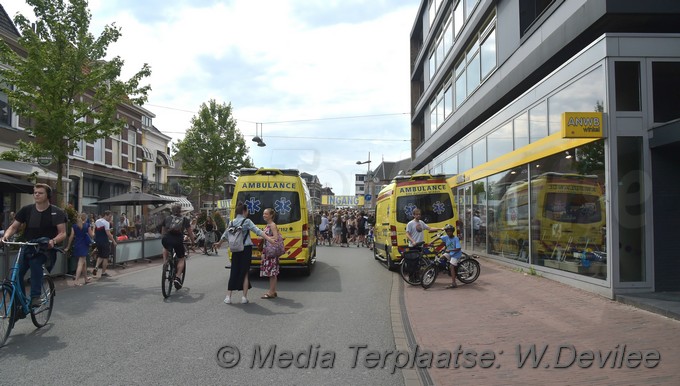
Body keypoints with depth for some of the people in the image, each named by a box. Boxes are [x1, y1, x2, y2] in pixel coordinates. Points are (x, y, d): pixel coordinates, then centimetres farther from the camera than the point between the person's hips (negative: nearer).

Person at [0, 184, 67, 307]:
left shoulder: (56, 212, -6)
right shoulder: (27, 210, 4)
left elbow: (63, 233, -11)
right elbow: (14, 227, 4)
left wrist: (53, 241, -32)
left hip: (46, 250, -4)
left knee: (35, 262, -35)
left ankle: (35, 296, -29)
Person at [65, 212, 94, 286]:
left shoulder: (74, 226, 5)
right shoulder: (87, 225, -5)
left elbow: (71, 237, 3)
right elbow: (92, 235, -2)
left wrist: (68, 247, 10)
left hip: (76, 245, 5)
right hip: (84, 246, -5)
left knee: (84, 262, 18)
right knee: (81, 263, -5)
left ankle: (86, 278, 31)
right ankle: (76, 280, -15)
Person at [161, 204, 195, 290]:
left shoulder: (167, 218, 19)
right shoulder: (184, 219, 14)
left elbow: (163, 232, 26)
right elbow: (190, 233, 16)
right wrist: (193, 242, 29)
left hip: (166, 240, 2)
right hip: (178, 240, -2)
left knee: (165, 248, 38)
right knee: (181, 259, 17)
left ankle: (165, 262, 22)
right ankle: (178, 276, 2)